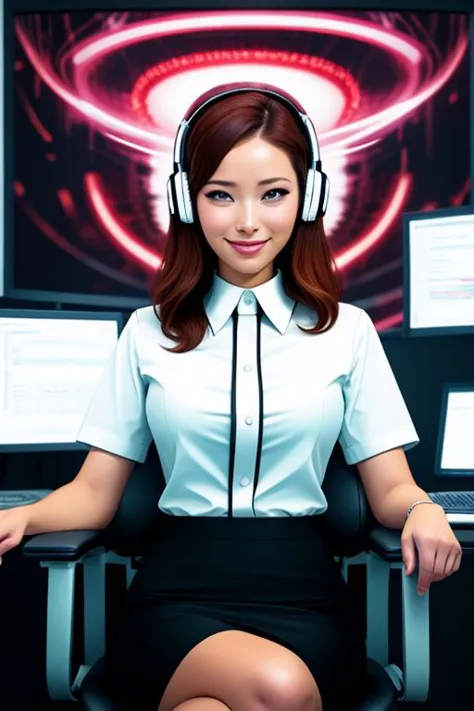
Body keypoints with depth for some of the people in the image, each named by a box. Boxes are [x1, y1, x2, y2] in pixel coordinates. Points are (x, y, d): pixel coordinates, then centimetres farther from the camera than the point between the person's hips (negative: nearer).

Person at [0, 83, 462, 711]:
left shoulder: (347, 330, 10)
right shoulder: (150, 333, 9)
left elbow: (390, 487, 9)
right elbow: (95, 493, 8)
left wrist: (423, 510, -14)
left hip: (302, 594, 0)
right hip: (179, 596, 0)